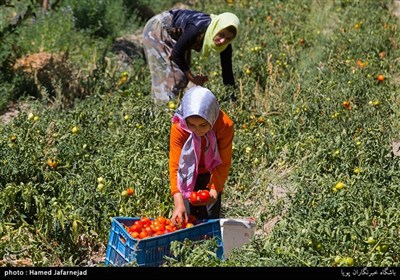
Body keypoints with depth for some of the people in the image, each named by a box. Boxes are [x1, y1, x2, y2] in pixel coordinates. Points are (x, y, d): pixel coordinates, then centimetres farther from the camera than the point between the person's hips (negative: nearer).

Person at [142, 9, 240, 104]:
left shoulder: (224, 42, -23)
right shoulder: (197, 29, -41)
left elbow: (227, 71, -15)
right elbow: (176, 53, -27)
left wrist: (232, 99, -17)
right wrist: (192, 78, -19)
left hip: (176, 37, 7)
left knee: (182, 79, 8)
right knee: (171, 76, -13)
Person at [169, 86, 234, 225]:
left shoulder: (225, 125, -31)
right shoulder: (178, 128, -31)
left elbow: (223, 163, -22)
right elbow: (175, 166, -32)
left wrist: (214, 190, -34)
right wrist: (178, 203, -42)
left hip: (210, 174, 1)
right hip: (187, 175, 0)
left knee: (210, 219, 4)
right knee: (185, 220, 1)